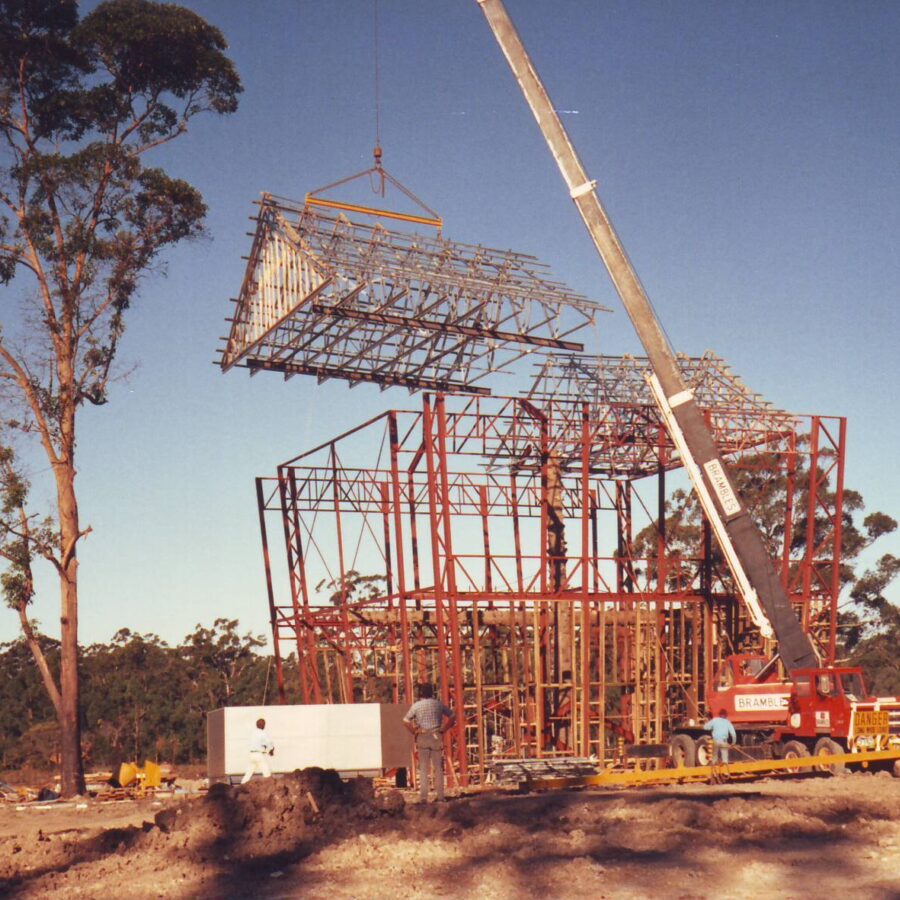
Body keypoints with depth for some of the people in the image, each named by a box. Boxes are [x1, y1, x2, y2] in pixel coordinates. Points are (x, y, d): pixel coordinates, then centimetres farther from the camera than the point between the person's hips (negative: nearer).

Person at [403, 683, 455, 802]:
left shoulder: (416, 705, 0)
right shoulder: (438, 704, 4)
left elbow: (406, 721, -6)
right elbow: (452, 717, 5)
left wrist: (414, 732, 2)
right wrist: (443, 729, 5)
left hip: (422, 738, -1)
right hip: (436, 737, 1)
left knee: (423, 768, 4)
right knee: (438, 768, 7)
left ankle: (423, 796, 1)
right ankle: (440, 795, 6)